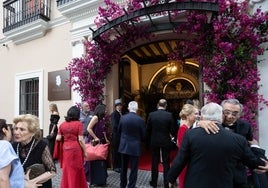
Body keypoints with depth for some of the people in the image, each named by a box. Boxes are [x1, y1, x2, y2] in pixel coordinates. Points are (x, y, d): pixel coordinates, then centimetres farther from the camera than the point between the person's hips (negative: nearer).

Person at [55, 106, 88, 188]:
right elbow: (80, 140, -10)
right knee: (76, 172, 11)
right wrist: (85, 151, -1)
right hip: (76, 149, -4)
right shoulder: (79, 124, -8)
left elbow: (58, 139, 3)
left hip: (65, 149, 4)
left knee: (67, 171, 18)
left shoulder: (62, 124, 4)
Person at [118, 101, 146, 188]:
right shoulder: (140, 120, -14)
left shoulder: (122, 118, -6)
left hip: (123, 146, 4)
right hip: (135, 147, -4)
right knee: (133, 169, 7)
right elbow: (143, 135, -5)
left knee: (123, 168, 19)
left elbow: (119, 131, 5)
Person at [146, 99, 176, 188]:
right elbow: (172, 130, -5)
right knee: (166, 163, 11)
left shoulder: (151, 114, -8)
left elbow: (148, 129, -2)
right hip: (165, 141, -1)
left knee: (154, 162, 13)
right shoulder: (169, 115, -11)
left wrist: (149, 139, 14)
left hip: (154, 141, 1)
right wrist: (172, 135, 17)